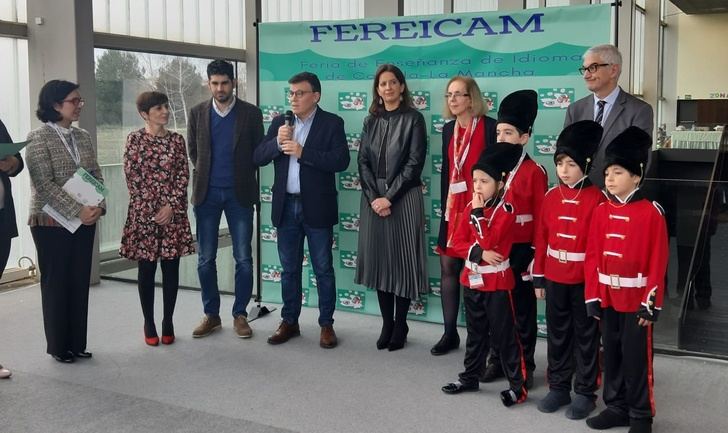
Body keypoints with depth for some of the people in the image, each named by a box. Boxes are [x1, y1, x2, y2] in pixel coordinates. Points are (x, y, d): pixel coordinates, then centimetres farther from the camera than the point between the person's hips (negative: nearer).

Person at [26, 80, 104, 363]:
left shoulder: (83, 137, 9)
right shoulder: (39, 138, -9)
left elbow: (96, 176, 8)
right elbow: (44, 184, -16)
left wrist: (98, 206, -9)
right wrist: (77, 211, -22)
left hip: (85, 221, 5)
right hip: (52, 222, -5)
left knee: (80, 282, 9)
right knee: (56, 283, 4)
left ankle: (77, 343, 19)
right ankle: (58, 346, 16)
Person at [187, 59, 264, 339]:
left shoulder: (251, 113, -1)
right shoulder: (197, 113, 5)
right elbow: (192, 150, 16)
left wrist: (241, 175, 7)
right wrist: (206, 173, 14)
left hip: (239, 193, -1)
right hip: (206, 193, 2)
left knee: (243, 258, 1)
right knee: (205, 259, 5)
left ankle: (240, 315, 14)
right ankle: (211, 315, 18)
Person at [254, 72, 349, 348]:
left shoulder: (332, 123, -3)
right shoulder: (279, 123, 9)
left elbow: (341, 160, -16)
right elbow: (258, 157, 3)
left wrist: (302, 152, -20)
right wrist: (277, 142, -15)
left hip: (317, 208, -4)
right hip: (286, 207, 4)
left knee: (323, 269, 5)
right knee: (289, 269, 13)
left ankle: (326, 324, 16)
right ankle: (289, 321, 24)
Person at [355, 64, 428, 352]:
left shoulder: (414, 119, -2)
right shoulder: (371, 121, 11)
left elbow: (414, 163, -9)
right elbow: (363, 161, 5)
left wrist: (390, 197, -14)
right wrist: (374, 197, -9)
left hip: (403, 199, -4)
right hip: (374, 198, 4)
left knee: (402, 259, 0)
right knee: (379, 259, 6)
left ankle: (401, 326, 12)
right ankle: (386, 324, 16)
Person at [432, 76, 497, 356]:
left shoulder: (490, 126, -8)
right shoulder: (449, 129, 12)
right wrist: (444, 206, 12)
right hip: (453, 208, 6)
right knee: (448, 268, 7)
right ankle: (450, 333, 18)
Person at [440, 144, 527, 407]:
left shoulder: (506, 211, -14)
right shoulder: (471, 207, 4)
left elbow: (488, 242, -24)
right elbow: (457, 242, 1)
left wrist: (478, 213, -21)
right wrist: (480, 253, -14)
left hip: (497, 282, -6)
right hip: (472, 280, 6)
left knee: (505, 335, 1)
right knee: (475, 333, 18)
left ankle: (518, 386, 10)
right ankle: (470, 377, 30)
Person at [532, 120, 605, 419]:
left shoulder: (596, 198, -9)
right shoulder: (551, 196, 4)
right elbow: (541, 239, 6)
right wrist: (538, 277, 6)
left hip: (585, 279, -4)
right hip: (554, 278, 4)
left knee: (586, 336, 8)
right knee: (557, 334, 14)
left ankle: (585, 392, 19)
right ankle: (558, 387, 26)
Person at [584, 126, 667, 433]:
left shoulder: (651, 213, -10)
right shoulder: (601, 212, 3)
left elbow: (658, 261, -10)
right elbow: (593, 256, 4)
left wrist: (652, 302, -12)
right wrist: (592, 296, 1)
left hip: (636, 300, -5)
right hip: (607, 298, 5)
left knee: (637, 358, 5)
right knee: (611, 355, 14)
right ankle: (616, 407, 28)